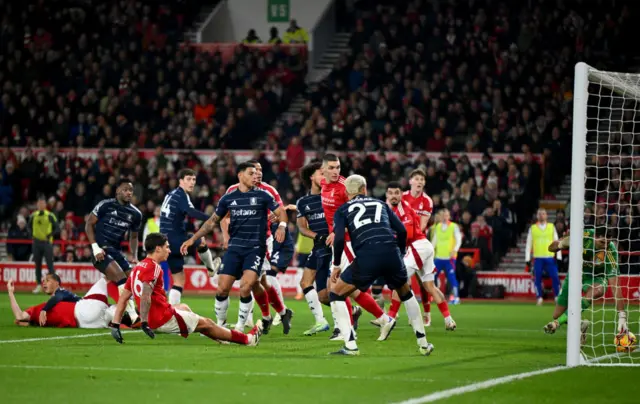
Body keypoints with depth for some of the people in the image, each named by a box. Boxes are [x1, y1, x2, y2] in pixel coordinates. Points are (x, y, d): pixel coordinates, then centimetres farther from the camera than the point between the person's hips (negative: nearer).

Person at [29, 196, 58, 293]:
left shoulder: (50, 216, -4)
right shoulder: (33, 216, 7)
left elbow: (56, 228, 0)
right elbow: (30, 226, 20)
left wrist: (50, 235, -15)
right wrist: (32, 234, 3)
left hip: (47, 242, -4)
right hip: (37, 242, 4)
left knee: (50, 264, -6)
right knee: (38, 264, 7)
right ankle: (39, 285, 14)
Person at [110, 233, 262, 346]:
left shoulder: (137, 268, 12)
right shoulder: (153, 268, -16)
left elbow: (123, 298, 10)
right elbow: (145, 295, -29)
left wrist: (115, 325, 8)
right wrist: (144, 323, -31)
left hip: (153, 320, 10)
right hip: (164, 318, -10)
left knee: (184, 307, 34)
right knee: (206, 324, 5)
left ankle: (219, 337, 45)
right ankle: (247, 339, 18)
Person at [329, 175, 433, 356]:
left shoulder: (342, 210, 18)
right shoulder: (381, 204, 26)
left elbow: (339, 238, 2)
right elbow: (401, 231, 17)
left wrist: (336, 265, 14)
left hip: (366, 258, -3)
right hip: (392, 253, 3)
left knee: (336, 295, 15)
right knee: (406, 294, 30)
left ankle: (350, 346, 1)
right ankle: (423, 344, 31)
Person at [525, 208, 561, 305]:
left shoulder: (551, 227, 9)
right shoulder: (532, 228, 8)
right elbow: (528, 244, 9)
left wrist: (558, 257, 2)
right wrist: (527, 259, 3)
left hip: (550, 257, 0)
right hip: (537, 258, 0)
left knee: (555, 277, -7)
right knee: (537, 278, -1)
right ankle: (539, 298, 7)